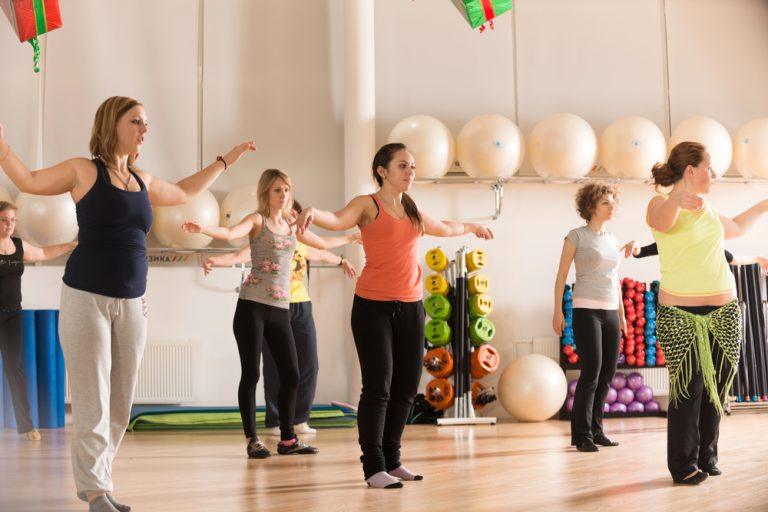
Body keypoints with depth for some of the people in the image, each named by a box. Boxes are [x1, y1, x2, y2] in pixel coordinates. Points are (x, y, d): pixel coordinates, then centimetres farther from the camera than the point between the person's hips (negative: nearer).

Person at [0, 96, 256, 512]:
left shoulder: (144, 181, 14)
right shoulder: (84, 171, 0)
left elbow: (183, 191, 31)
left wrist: (226, 160, 35)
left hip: (132, 304, 5)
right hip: (86, 298, -5)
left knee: (120, 407, 5)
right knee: (93, 404, -5)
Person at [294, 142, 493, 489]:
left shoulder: (413, 212, 16)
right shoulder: (367, 205, -2)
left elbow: (445, 228, 37)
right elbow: (338, 220, -23)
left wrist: (471, 227, 51)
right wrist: (313, 212, -43)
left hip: (411, 307, 6)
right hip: (373, 306, -6)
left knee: (406, 387, 7)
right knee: (378, 386, -9)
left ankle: (392, 459, 19)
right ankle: (374, 467, -1)